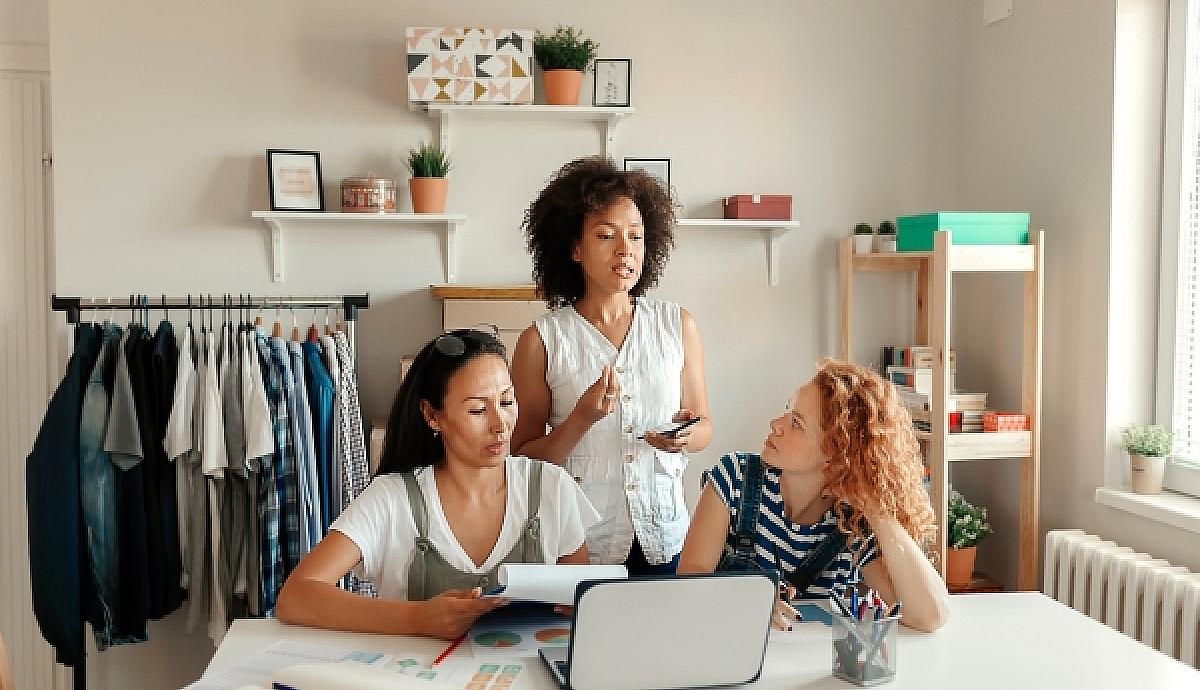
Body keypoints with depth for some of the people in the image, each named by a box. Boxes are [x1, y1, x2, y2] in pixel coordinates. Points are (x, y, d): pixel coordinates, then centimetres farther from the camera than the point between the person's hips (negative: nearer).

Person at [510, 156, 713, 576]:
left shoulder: (677, 325, 0)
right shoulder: (542, 340, -7)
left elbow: (703, 426, 9)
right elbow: (524, 457, -4)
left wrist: (685, 437, -13)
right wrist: (582, 419, -21)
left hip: (663, 538, 2)